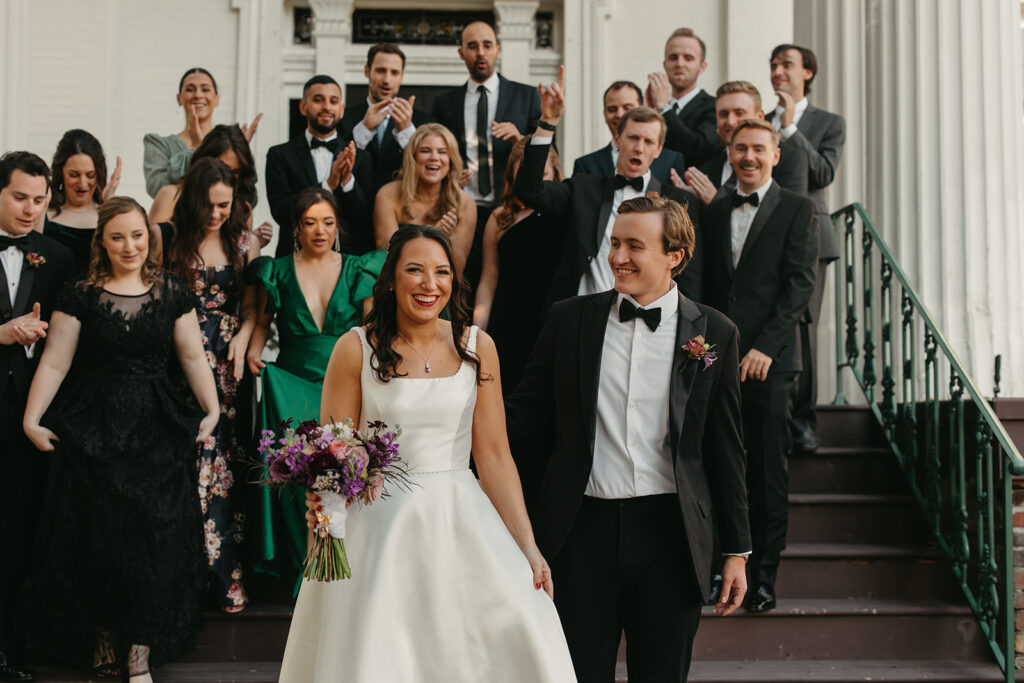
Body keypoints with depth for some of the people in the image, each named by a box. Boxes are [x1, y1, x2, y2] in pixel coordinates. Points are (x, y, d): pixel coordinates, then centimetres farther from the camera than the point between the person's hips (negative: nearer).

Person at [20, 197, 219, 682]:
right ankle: (103, 638, 17)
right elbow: (54, 363, -2)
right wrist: (31, 420, -8)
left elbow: (193, 356, 7)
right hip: (94, 434, -1)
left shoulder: (172, 294, 6)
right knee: (97, 537, 2)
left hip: (157, 433, 1)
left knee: (155, 534, -2)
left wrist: (211, 410, -1)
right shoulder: (81, 297, 1)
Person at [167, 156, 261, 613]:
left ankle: (224, 574, 6)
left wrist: (242, 337, -7)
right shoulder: (171, 242, 5)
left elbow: (252, 306, 10)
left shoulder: (245, 242, 9)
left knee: (220, 460, -2)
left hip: (228, 364, 1)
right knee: (188, 459, -7)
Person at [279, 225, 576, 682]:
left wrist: (527, 546, -1)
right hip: (378, 528, -2)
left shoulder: (476, 347, 3)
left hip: (461, 525, 2)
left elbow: (493, 456, 3)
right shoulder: (357, 348, -3)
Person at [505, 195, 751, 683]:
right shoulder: (569, 319, 4)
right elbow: (523, 413, 5)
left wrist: (736, 551, 6)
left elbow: (725, 451, 5)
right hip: (584, 529, 1)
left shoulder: (714, 332, 2)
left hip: (668, 531, 0)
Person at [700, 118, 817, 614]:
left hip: (768, 359, -3)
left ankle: (763, 578, 8)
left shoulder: (797, 210, 3)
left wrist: (766, 346, -14)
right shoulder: (714, 212, 16)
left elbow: (800, 284, -6)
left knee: (767, 471, 0)